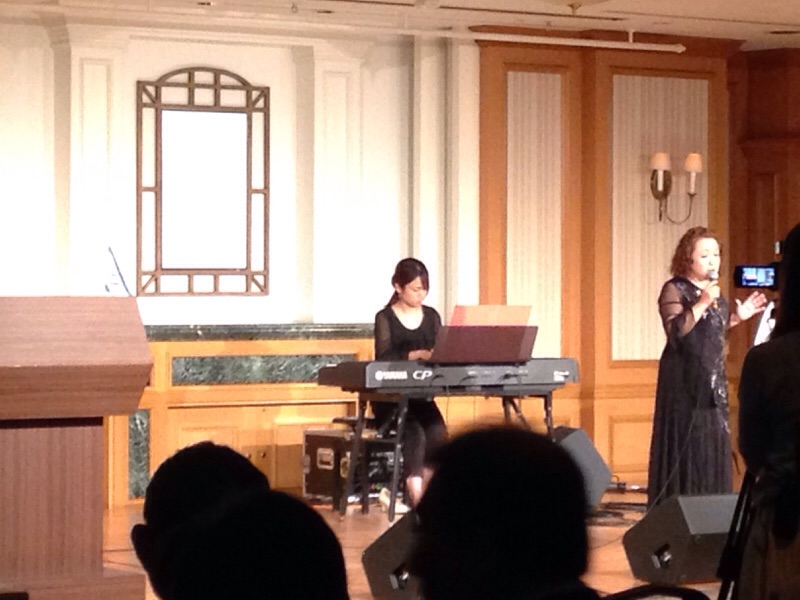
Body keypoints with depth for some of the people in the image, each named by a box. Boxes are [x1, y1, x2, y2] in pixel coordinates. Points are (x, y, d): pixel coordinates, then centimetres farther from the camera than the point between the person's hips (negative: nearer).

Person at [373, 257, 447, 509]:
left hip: (422, 394, 4)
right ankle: (416, 496, -32)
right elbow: (384, 358, -15)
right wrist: (416, 355, -31)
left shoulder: (431, 316, 12)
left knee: (438, 432, -27)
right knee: (415, 434, -31)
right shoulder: (385, 318, -2)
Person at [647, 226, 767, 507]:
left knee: (714, 445, 7)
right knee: (687, 447, -9)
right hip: (685, 383, -8)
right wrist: (701, 304, -27)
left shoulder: (715, 292, 14)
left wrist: (737, 317, 13)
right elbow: (675, 331, -22)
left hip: (713, 382, 8)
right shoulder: (674, 290, -9)